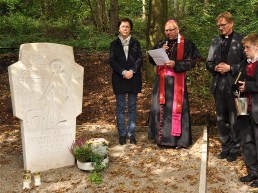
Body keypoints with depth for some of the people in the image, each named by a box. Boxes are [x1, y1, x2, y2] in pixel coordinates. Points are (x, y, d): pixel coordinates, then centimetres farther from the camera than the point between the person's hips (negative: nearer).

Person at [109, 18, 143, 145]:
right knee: (121, 107, 2)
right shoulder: (114, 44, 6)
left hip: (134, 78, 1)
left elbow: (140, 59, 1)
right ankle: (122, 134, 9)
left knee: (132, 107, 5)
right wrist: (123, 72, -14)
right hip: (119, 79, -1)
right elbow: (112, 60, -2)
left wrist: (132, 71, -14)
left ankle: (131, 133, 13)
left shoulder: (135, 43, 9)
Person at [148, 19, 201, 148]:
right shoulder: (161, 44, 12)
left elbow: (191, 62, -7)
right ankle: (161, 136, 16)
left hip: (177, 81, -4)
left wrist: (175, 64, -21)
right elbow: (151, 60, 9)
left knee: (176, 108, -3)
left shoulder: (186, 44, -2)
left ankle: (177, 138, 6)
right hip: (161, 81, 5)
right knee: (160, 108, 5)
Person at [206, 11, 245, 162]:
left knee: (234, 119, 4)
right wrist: (215, 68, -7)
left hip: (234, 85, -5)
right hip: (219, 85, 5)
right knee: (222, 119, 12)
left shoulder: (241, 40, -3)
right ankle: (225, 146, 25)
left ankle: (235, 149, 18)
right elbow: (209, 63, 14)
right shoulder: (215, 42, 11)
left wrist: (230, 68, -16)